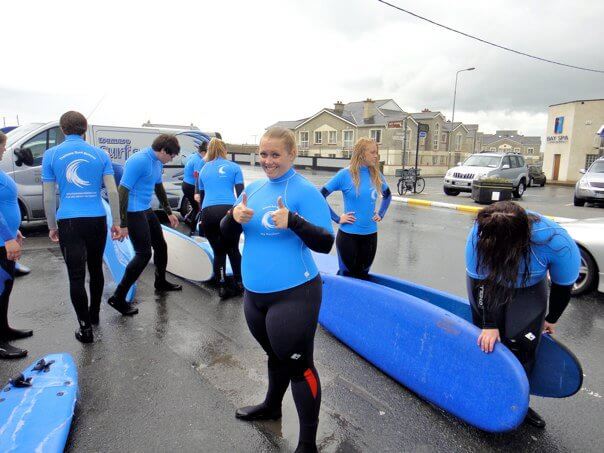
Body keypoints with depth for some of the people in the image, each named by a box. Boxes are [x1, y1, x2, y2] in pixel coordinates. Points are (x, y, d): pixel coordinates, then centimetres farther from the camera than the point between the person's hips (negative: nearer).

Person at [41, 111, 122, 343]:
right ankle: (94, 314, 35)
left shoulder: (51, 155, 2)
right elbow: (112, 191, -1)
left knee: (76, 276, 3)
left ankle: (85, 327, 8)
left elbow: (49, 197, 2)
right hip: (97, 220, 2)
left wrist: (52, 226, 13)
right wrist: (116, 222, 4)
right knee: (96, 269, 19)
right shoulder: (99, 154, 4)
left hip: (68, 222, -2)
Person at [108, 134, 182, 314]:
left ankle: (161, 283, 39)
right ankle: (118, 298, 0)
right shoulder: (139, 161, -21)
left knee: (161, 245, 17)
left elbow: (159, 188, 22)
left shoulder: (158, 162, 7)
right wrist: (123, 224, -23)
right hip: (133, 212, -9)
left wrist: (169, 213, 25)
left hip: (147, 210, 9)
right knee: (144, 254, -9)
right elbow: (122, 190, -23)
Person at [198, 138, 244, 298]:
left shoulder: (204, 169, 21)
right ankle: (238, 283, 21)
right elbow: (240, 194, 4)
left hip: (208, 213, 2)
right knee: (233, 249, 18)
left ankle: (222, 288, 14)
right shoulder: (233, 167, 12)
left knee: (218, 252, 15)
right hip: (228, 211, -2)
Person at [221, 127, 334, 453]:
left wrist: (293, 222, -32)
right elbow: (227, 234, 8)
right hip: (255, 294, 7)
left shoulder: (305, 191, -13)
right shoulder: (254, 188, 7)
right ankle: (272, 406, 51)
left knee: (298, 364, 5)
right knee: (276, 355, 27)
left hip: (293, 295, -7)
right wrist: (235, 217, -14)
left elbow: (325, 244, -16)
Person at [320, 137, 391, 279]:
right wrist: (337, 218, -12)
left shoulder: (376, 175, 2)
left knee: (363, 275, 16)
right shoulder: (345, 174, -12)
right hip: (348, 234, -4)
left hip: (370, 235, 5)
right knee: (347, 274, 8)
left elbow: (387, 195, 21)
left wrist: (381, 214, 9)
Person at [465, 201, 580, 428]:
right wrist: (489, 325, -20)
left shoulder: (558, 244, -36)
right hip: (486, 281, 0)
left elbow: (563, 285, -14)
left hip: (529, 289, 0)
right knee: (487, 341, -6)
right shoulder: (479, 235, -38)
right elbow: (480, 281, -22)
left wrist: (551, 319, 1)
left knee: (520, 343, -8)